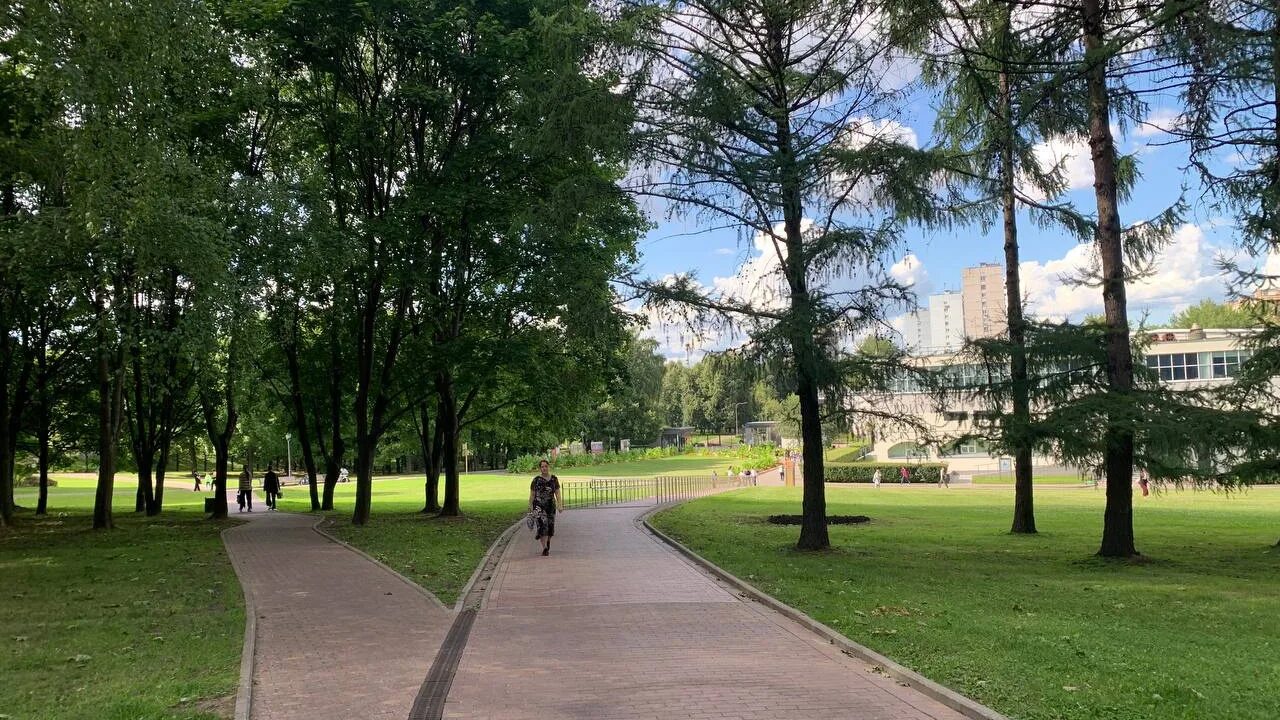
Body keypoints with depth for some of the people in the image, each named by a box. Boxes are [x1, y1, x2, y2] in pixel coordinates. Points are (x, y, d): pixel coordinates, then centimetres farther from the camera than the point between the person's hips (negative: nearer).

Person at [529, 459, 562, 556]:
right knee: (543, 525, -14)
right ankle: (545, 548, -10)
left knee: (550, 526, 6)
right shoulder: (536, 479, 1)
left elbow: (557, 493, 9)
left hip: (551, 505, 3)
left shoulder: (554, 479, 7)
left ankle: (547, 541, 37)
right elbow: (532, 494, 4)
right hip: (539, 505, -3)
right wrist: (530, 507, 0)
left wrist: (559, 505, -1)